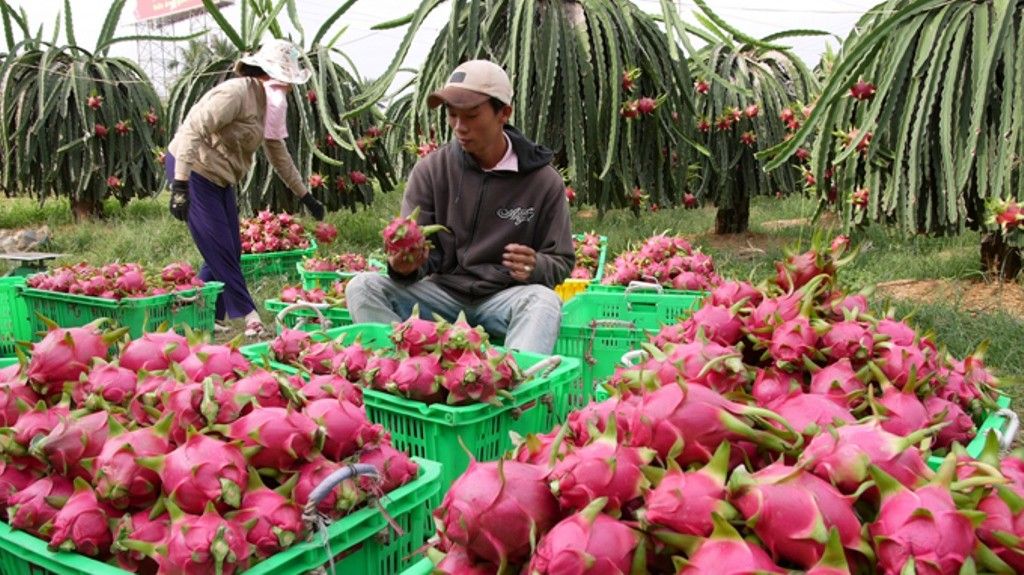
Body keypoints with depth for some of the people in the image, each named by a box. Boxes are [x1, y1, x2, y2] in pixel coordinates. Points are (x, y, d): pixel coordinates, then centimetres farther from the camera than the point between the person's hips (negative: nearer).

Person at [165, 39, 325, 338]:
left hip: (219, 178, 9)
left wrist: (306, 196, 21)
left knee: (229, 251, 8)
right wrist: (179, 186, -34)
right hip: (194, 170, -9)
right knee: (220, 251, -7)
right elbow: (192, 131, -29)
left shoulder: (269, 103, 7)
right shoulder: (236, 92, -22)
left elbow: (278, 154, 18)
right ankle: (249, 319, -1)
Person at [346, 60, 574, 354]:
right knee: (363, 286, -20)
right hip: (444, 291, 2)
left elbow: (561, 262, 4)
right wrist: (404, 266, -24)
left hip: (505, 297, -1)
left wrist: (535, 267, -20)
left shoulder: (544, 181, -1)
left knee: (544, 300, -34)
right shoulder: (431, 170, 1)